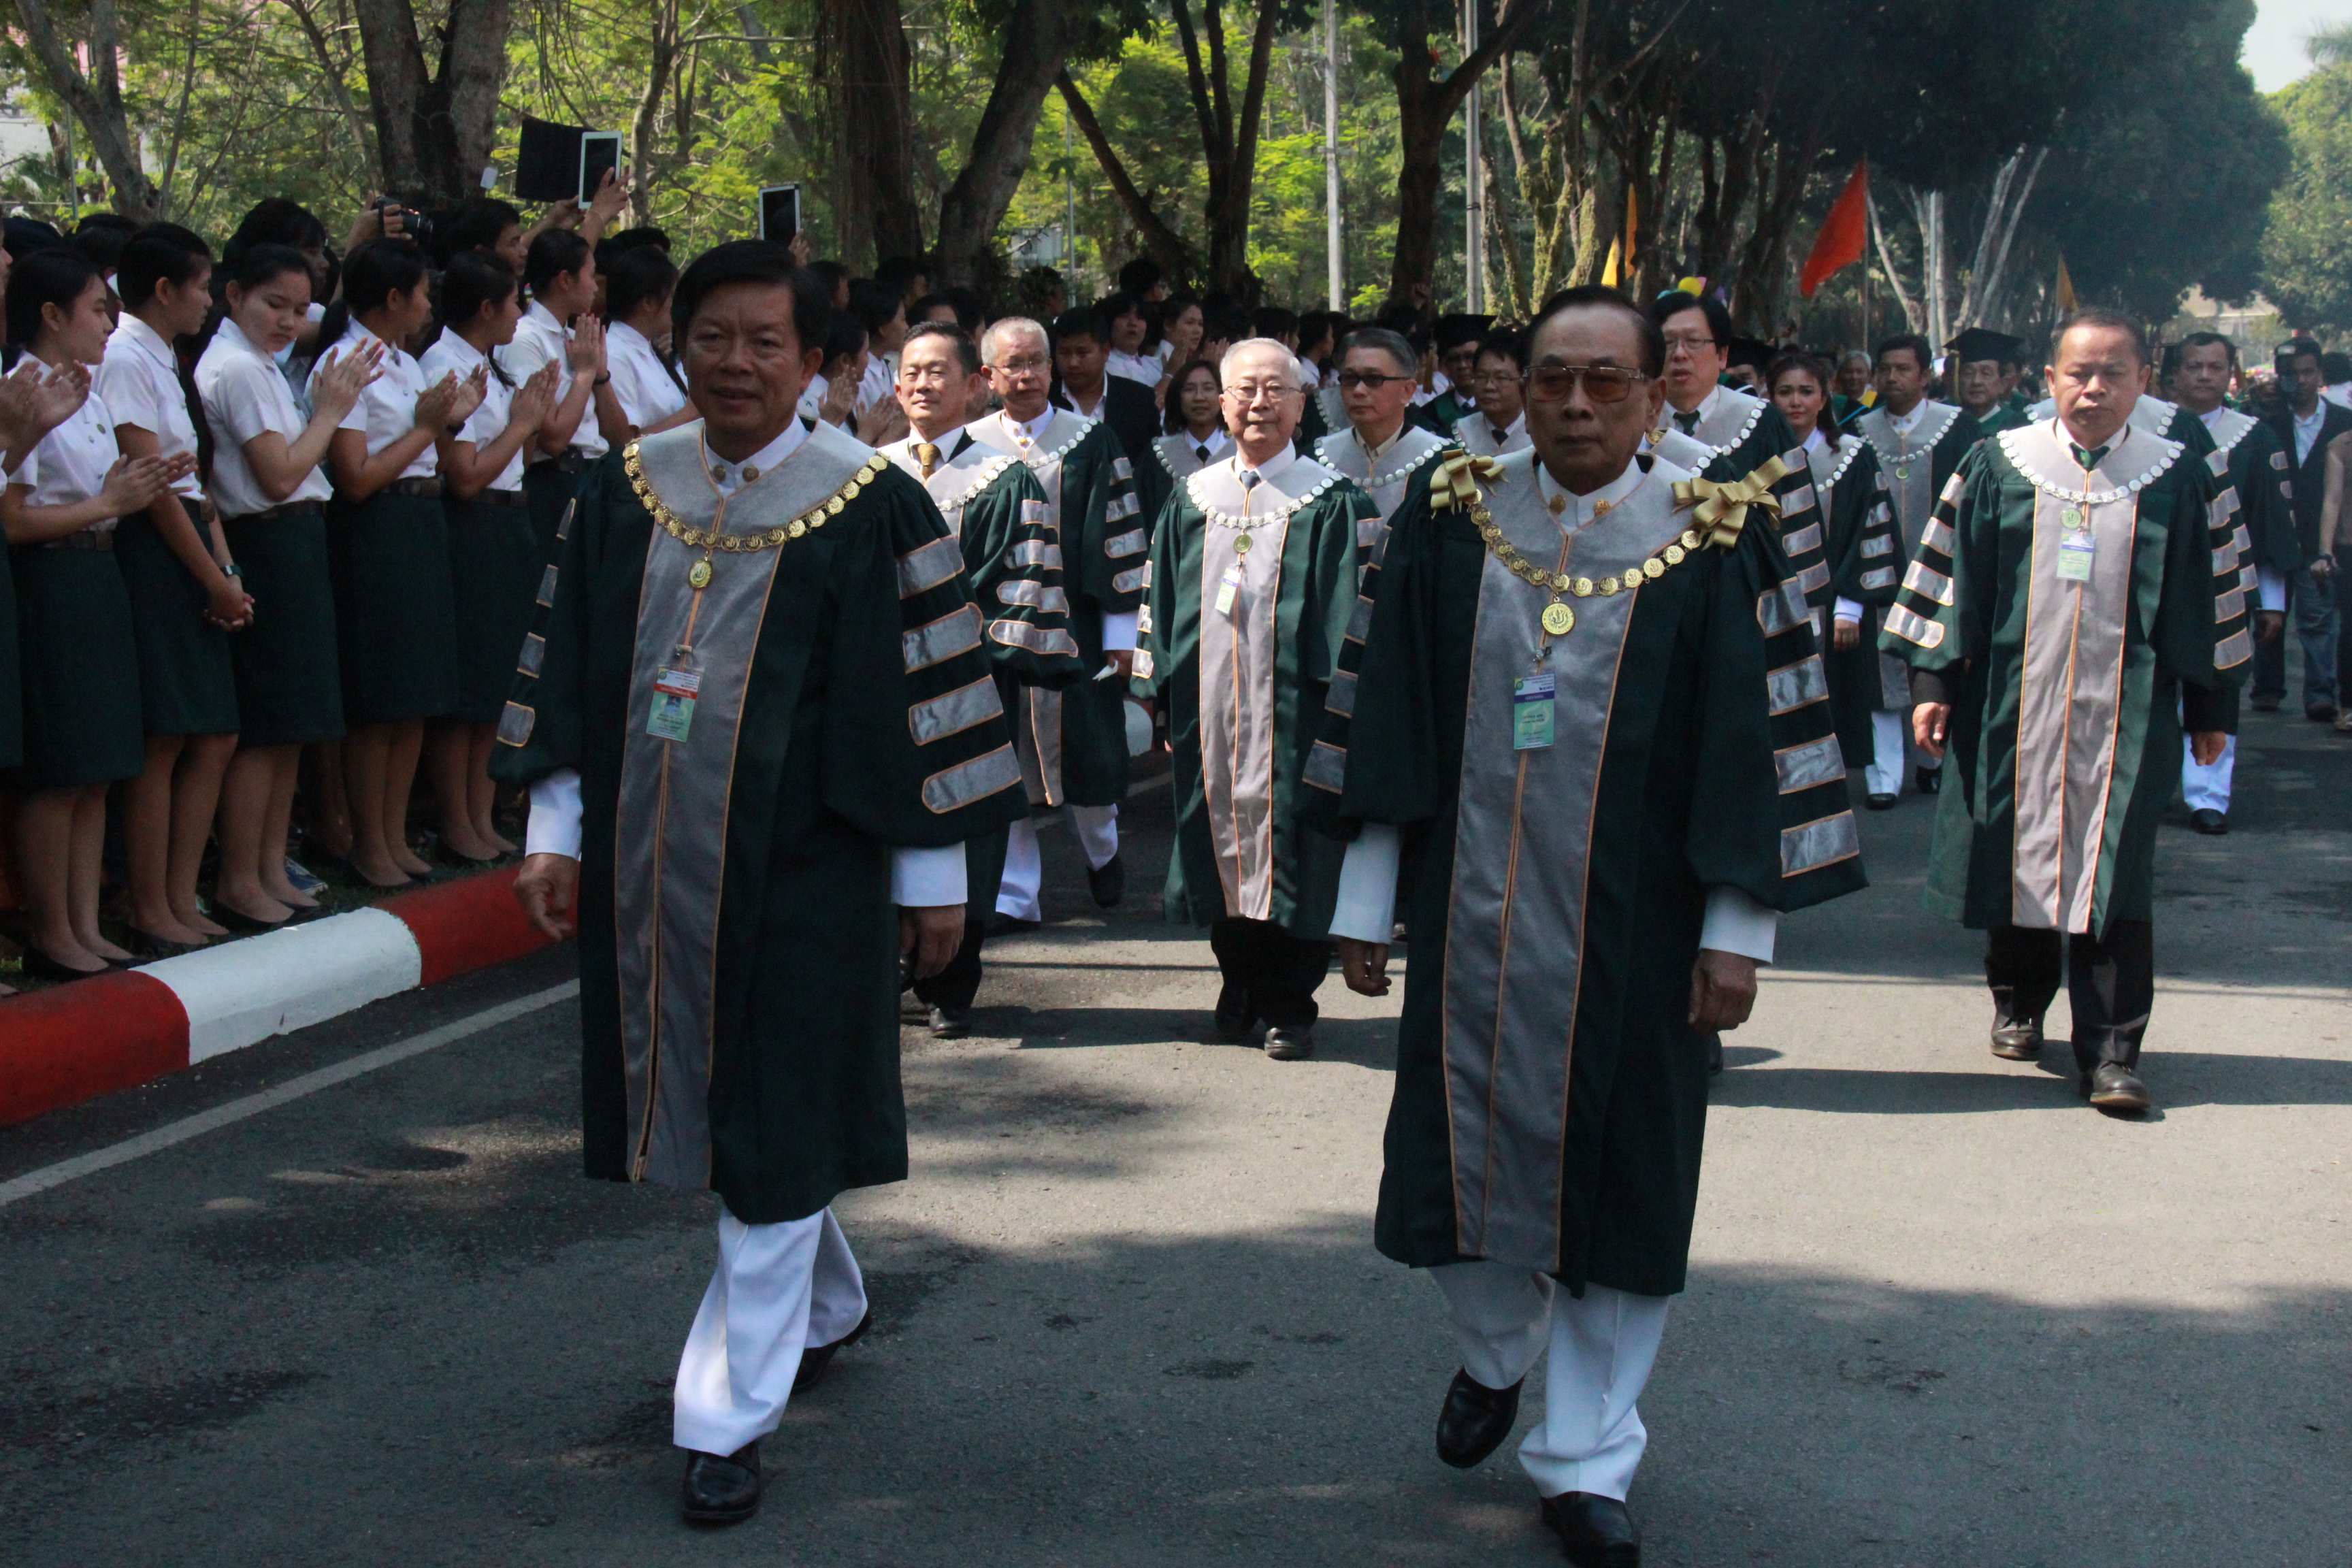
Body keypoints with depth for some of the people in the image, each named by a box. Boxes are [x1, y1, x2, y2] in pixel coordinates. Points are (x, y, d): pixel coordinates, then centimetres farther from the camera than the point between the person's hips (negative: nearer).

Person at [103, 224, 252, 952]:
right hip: (152, 556, -10)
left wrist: (228, 573, 5)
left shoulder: (163, 361, 19)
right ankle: (152, 916, -2)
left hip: (188, 551, 10)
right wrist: (214, 581, -12)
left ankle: (181, 900, 14)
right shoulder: (125, 359, -10)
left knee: (216, 738, 8)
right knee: (161, 742, -7)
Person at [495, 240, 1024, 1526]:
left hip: (801, 872, -5)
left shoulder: (870, 507, -7)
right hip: (651, 864, 5)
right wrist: (556, 831, 5)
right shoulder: (625, 492, 5)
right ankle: (828, 1307, 41)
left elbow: (924, 692, -5)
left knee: (776, 1136, -2)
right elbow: (572, 672, 10)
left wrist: (932, 872, -5)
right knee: (712, 1113, 17)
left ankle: (732, 1415, 5)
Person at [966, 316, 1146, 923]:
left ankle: (1102, 851, 34)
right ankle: (1014, 890, 9)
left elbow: (1120, 535, 0)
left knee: (1083, 751, 7)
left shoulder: (1090, 441, 1)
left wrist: (1121, 630, -4)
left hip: (1073, 625, -1)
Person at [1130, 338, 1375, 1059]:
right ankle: (1240, 983, 23)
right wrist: (1166, 698, 7)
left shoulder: (1333, 504, 0)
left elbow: (1347, 614, -3)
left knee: (1290, 846, -3)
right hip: (1209, 709, 4)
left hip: (1291, 705, -4)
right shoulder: (1192, 500, 11)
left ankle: (1288, 1005, 7)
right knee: (1223, 838, 9)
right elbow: (1163, 604, 14)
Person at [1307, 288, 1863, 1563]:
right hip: (1471, 917, 2)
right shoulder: (1449, 528, 2)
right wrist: (1364, 902, 2)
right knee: (1462, 1157, 9)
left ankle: (1584, 1459, 21)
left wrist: (1738, 930, -6)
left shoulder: (1713, 548, -3)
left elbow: (1755, 744, -3)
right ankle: (1494, 1353, 41)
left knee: (1614, 1175, 6)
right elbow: (1387, 724, 4)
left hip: (1630, 932, -1)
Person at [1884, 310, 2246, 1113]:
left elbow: (2209, 596, 8)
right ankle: (2018, 1005, 32)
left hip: (2126, 713, -1)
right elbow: (1951, 574, 5)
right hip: (2014, 705, 1)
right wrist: (1934, 681, 0)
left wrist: (2212, 707, 9)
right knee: (2017, 860, 10)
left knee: (2113, 874, -7)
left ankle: (2110, 1050, -3)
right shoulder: (2000, 465, 3)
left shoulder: (2179, 479, 3)